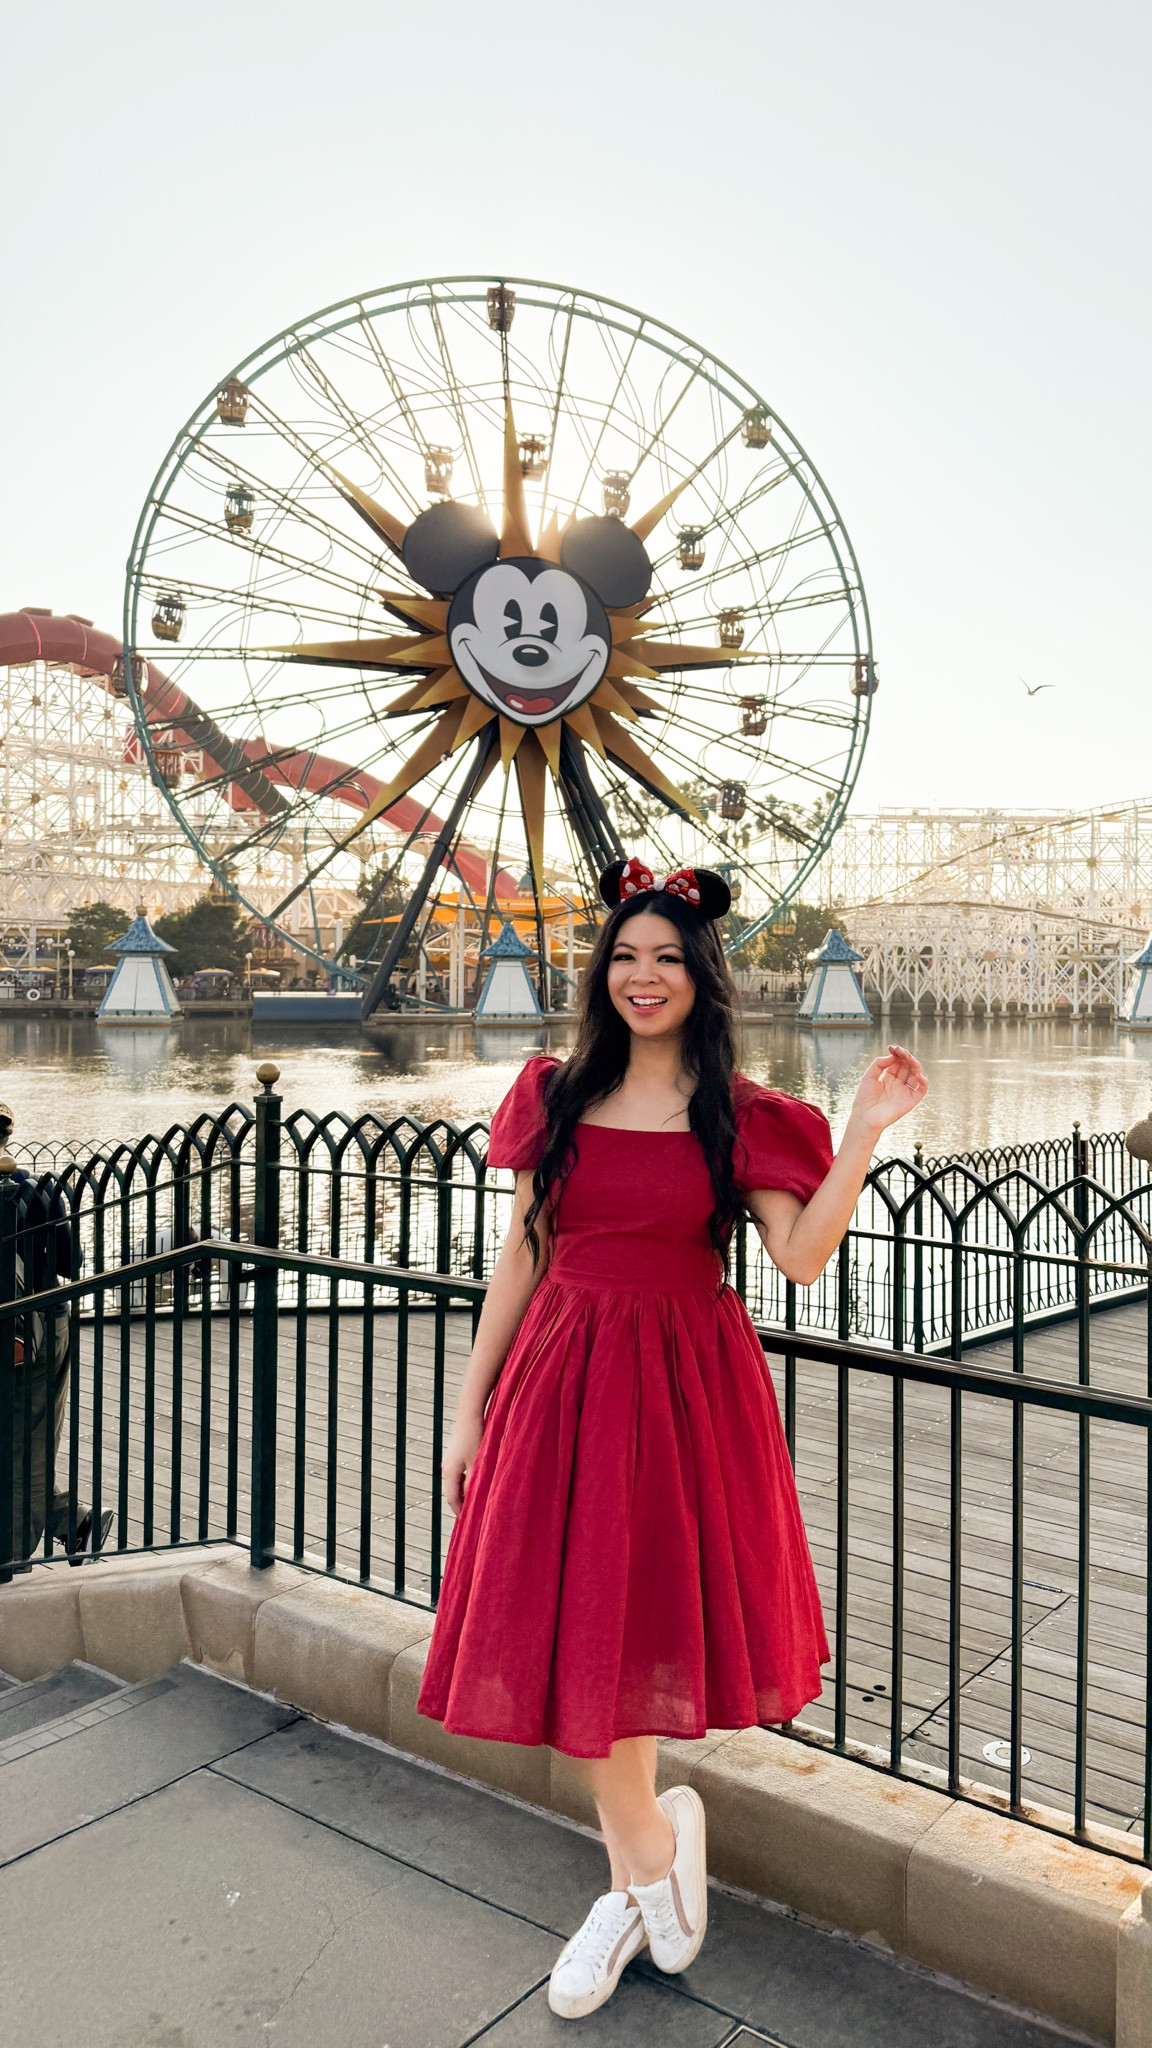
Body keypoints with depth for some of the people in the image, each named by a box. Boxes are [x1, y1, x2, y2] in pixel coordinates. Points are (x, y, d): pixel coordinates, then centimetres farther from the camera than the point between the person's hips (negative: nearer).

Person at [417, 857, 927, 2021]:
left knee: (633, 1628, 7)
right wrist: (470, 1403, 6)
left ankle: (637, 1875, 33)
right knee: (571, 1627, 5)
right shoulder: (558, 1095, 4)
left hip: (687, 1384, -2)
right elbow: (522, 1254, 6)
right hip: (562, 1374, 2)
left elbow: (800, 1258, -11)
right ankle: (650, 1852, 29)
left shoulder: (741, 1116, -1)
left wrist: (863, 1138, -18)